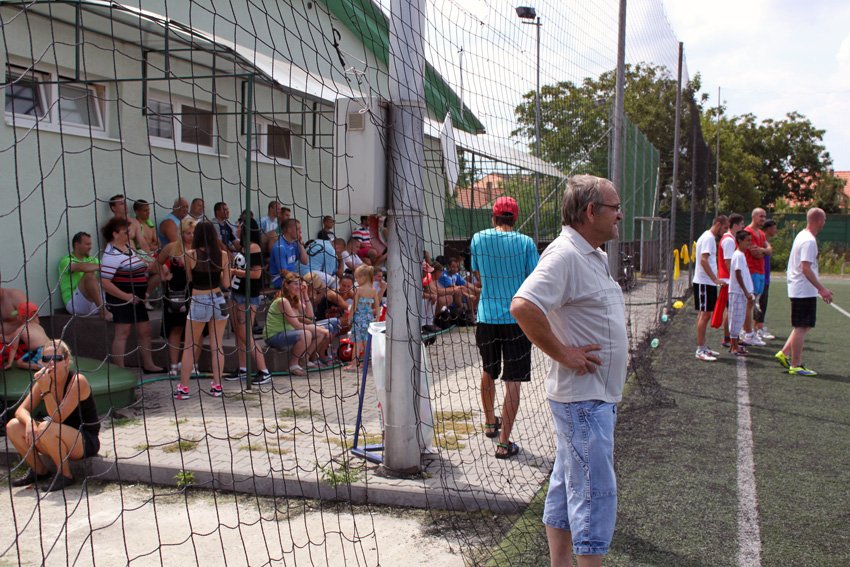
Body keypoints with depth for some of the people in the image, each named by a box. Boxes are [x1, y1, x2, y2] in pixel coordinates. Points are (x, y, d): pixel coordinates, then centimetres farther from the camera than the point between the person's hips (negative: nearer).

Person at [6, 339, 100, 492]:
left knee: (45, 428, -33)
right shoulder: (44, 379, -1)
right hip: (59, 441, 7)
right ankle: (39, 471, 9)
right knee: (13, 426, -9)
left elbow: (57, 418, -26)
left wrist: (45, 389, -34)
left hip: (86, 441, -7)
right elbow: (21, 410, -4)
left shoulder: (78, 381, -20)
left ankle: (65, 475, -11)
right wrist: (29, 422, -26)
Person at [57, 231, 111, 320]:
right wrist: (101, 266, -22)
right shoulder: (66, 261, -3)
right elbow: (81, 267, -25)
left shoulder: (91, 259, 20)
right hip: (74, 304, -6)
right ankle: (103, 311, -33)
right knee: (89, 275, -28)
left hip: (94, 303, 6)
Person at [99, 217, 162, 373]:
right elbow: (104, 282, -23)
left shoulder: (128, 248, 12)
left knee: (145, 330, 12)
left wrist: (148, 266, 8)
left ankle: (148, 365, 23)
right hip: (122, 300, -9)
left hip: (136, 299, 9)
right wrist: (126, 296, -23)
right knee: (123, 332, -4)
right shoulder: (111, 255, -17)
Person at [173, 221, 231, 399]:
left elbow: (188, 278, 1)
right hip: (218, 300, 2)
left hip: (198, 303, -2)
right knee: (217, 346, 10)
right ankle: (217, 386, 13)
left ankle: (183, 388, 11)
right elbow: (226, 284, 1)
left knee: (189, 347, 9)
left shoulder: (191, 255, -10)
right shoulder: (223, 255, -3)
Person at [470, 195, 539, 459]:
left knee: (488, 372, 23)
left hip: (486, 317, 3)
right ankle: (504, 442, 0)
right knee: (512, 381, 1)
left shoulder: (478, 239, -1)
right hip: (517, 318, -3)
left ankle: (490, 423, 42)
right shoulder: (525, 243, -8)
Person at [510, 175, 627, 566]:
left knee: (567, 486, 17)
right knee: (596, 492, -3)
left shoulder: (595, 256, 13)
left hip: (597, 394, 10)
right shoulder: (564, 255, -19)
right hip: (584, 397, -10)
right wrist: (563, 354, -23)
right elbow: (523, 306, -33)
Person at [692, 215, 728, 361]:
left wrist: (715, 279, 19)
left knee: (705, 315, 13)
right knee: (704, 314, -9)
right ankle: (700, 350, -6)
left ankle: (703, 347, 20)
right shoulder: (708, 238, -14)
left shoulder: (710, 237, 17)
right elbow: (703, 260, -23)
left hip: (708, 282, 10)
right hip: (704, 282, -10)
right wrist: (715, 279, -25)